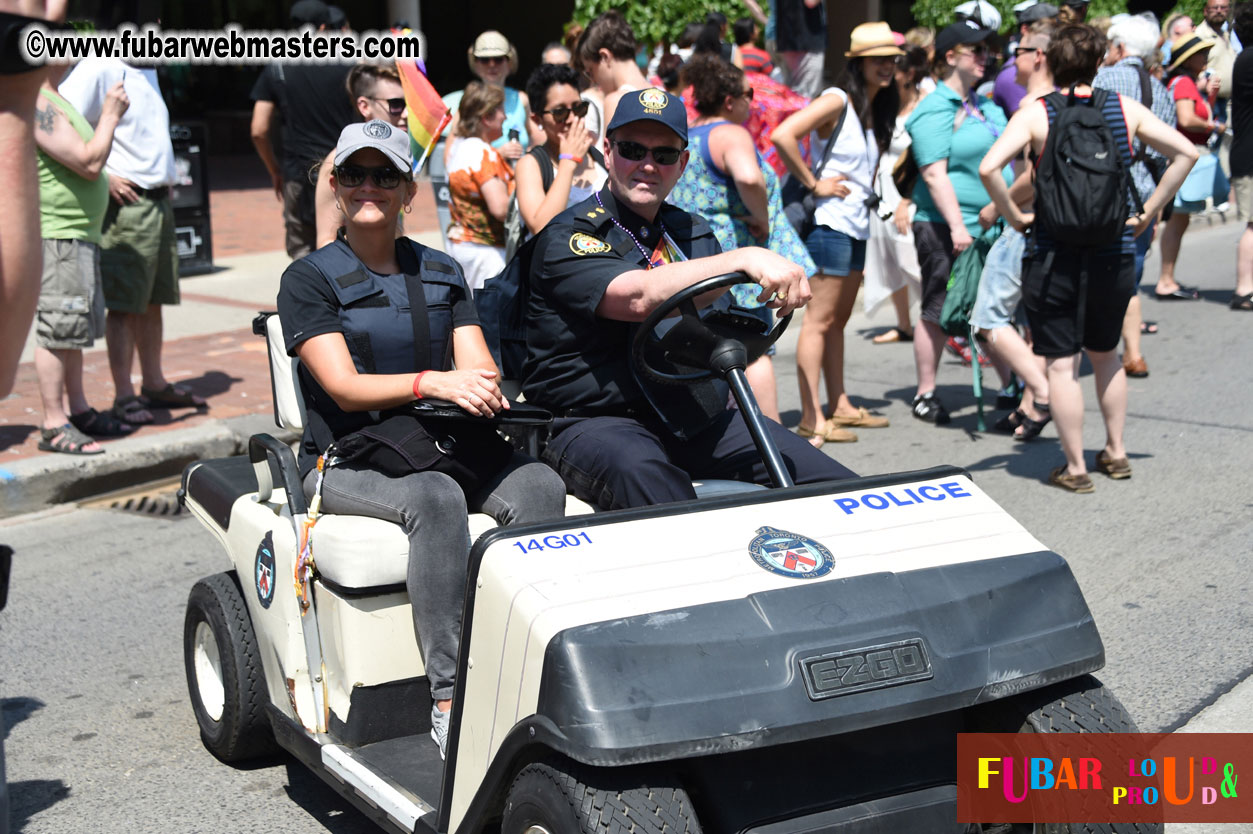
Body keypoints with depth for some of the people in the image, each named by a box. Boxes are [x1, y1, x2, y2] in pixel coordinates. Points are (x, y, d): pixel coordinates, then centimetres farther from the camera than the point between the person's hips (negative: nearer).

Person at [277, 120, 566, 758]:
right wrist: (431, 383, -30)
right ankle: (448, 699, -33)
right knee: (435, 499, -36)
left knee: (538, 487, -26)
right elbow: (345, 388, -11)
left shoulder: (442, 272, 16)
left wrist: (482, 386, -20)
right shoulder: (308, 279, 2)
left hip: (443, 444, 4)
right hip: (346, 460, -4)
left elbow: (479, 366, 6)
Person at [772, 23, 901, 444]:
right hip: (830, 223, -9)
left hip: (856, 227, 9)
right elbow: (783, 136, -25)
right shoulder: (838, 101, -12)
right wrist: (813, 184, -19)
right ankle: (811, 419, -6)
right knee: (820, 319, -8)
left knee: (838, 319, 15)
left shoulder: (875, 109, 15)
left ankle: (839, 406, 23)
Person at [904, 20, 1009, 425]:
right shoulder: (935, 110, -10)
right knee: (938, 312, 2)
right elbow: (935, 173, -17)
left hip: (991, 225, 8)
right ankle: (925, 395, 13)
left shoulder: (985, 106, 17)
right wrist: (957, 225, -24)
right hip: (945, 228, -8)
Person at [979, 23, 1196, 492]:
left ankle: (1075, 468, 7)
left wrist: (1015, 217, -7)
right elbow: (1185, 152, 1)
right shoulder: (1125, 109, 3)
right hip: (1115, 255, 4)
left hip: (1053, 257, -4)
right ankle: (1115, 453, 28)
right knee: (1105, 354, 22)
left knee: (1062, 363, 3)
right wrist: (1147, 213, 5)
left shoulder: (1035, 115, -7)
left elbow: (989, 167, -20)